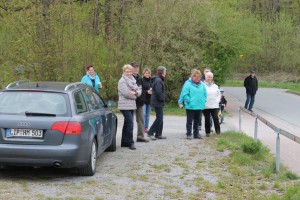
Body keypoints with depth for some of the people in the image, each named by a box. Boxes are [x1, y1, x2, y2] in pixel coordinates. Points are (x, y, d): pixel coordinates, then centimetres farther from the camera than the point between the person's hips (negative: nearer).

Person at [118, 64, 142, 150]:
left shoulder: (132, 80, 17)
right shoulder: (122, 81, -8)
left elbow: (139, 90, 10)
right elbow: (126, 93, -18)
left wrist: (135, 93, -12)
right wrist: (134, 96, -2)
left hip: (131, 106, 8)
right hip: (125, 106, -8)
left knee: (127, 124, 12)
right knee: (130, 124, -13)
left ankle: (124, 142, 19)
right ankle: (130, 143, -9)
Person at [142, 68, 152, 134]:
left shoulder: (151, 81, 11)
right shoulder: (141, 81, -7)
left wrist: (152, 90, -5)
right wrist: (147, 92, -20)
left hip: (149, 100, 6)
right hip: (143, 100, -6)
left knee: (148, 115, 9)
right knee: (143, 114, -10)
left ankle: (146, 128, 15)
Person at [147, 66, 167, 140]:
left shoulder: (158, 80, 16)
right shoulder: (158, 80, -17)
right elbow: (158, 92, -24)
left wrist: (162, 98, 11)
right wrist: (162, 98, -13)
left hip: (159, 103, 11)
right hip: (158, 103, -11)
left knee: (160, 118, 13)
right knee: (159, 118, -9)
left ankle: (158, 134, 17)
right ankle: (150, 133, -6)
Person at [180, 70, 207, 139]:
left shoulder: (202, 84, 7)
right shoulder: (188, 84, -9)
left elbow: (205, 94, 14)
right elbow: (185, 94, -12)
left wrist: (203, 101, 4)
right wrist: (189, 101, -15)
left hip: (199, 106, 5)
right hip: (190, 107, -5)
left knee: (197, 121, 14)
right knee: (189, 121, 0)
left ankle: (196, 134, 24)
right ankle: (189, 134, 6)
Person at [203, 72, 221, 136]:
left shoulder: (215, 86, 11)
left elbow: (219, 94, 19)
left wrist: (217, 101, 6)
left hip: (214, 106, 2)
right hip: (205, 106, -2)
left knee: (215, 118, -8)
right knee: (207, 119, 5)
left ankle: (218, 131, -2)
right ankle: (207, 132, 13)